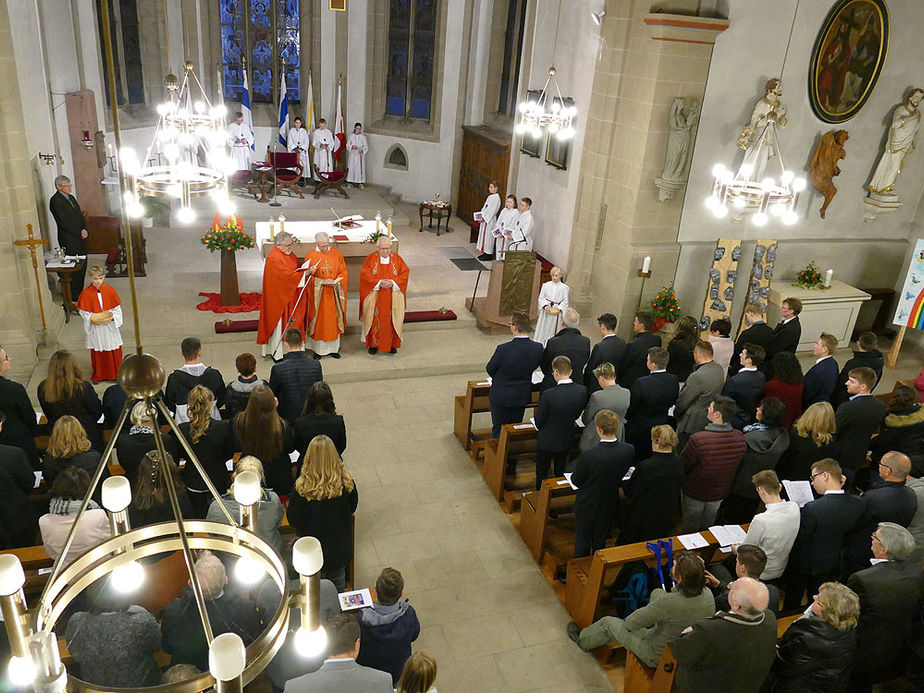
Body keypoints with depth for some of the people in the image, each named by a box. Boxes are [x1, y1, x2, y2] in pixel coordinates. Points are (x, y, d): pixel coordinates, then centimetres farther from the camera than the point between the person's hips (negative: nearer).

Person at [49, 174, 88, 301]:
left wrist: (85, 230, -3)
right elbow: (64, 222, -15)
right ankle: (73, 295, 5)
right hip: (69, 240, -8)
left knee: (82, 265, 11)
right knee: (73, 267, -4)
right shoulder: (55, 200, -10)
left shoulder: (71, 197, 16)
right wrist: (79, 233, -13)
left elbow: (80, 215, 14)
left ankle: (79, 292, 20)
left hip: (81, 237, 8)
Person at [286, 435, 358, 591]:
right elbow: (352, 508, -4)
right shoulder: (346, 483, -23)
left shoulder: (302, 489, -30)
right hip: (341, 547, 2)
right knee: (338, 586, 29)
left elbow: (292, 520, -15)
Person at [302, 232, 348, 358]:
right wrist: (322, 282, -18)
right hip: (317, 294, -2)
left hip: (334, 294, 2)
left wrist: (335, 281, -16)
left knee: (334, 320, 8)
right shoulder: (311, 256, -5)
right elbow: (308, 276, -4)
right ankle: (317, 349, 16)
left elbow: (343, 273, 2)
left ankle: (333, 348, 19)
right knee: (318, 320, 4)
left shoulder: (337, 254, 1)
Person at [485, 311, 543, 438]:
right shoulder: (538, 348, -18)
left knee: (498, 429, 15)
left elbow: (490, 369, -12)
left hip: (501, 397, -4)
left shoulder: (503, 349, -29)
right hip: (523, 396, 4)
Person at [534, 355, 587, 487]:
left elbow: (539, 422, -17)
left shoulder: (548, 395, -31)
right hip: (567, 440, 4)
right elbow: (577, 414, -1)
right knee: (560, 472, 27)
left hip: (547, 441, -4)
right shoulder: (582, 391, -18)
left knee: (542, 472, 20)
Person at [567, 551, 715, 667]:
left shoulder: (667, 602, -40)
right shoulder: (708, 595, -21)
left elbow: (630, 624, -24)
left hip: (657, 658, -6)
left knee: (608, 622, 14)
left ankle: (583, 640, 47)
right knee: (656, 592, 25)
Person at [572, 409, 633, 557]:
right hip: (610, 506, 4)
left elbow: (576, 481, -18)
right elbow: (622, 474, -3)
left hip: (587, 507, -3)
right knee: (601, 541, 27)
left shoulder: (588, 456, -34)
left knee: (582, 541, 21)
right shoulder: (629, 450, -21)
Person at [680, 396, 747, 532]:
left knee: (690, 530, 21)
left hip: (695, 494, -4)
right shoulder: (740, 438, -18)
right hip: (721, 494, 4)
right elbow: (738, 466, -1)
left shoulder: (697, 439, -34)